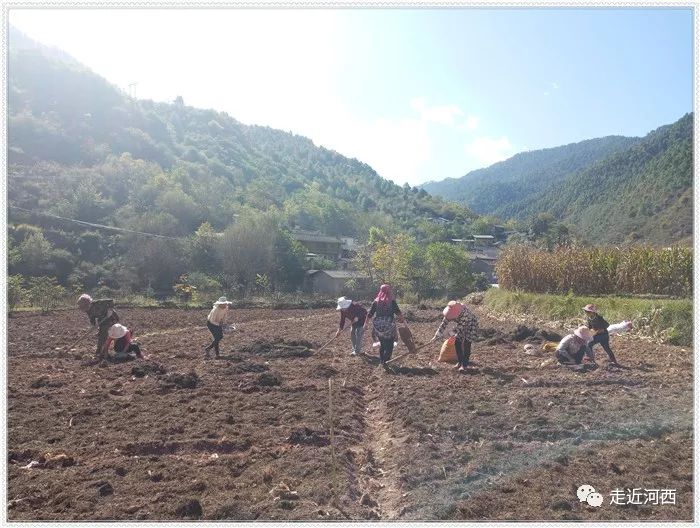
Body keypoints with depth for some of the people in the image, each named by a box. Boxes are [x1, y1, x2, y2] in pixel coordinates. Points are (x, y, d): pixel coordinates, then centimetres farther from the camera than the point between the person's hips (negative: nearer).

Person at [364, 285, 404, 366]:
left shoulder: (376, 302, 1)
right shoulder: (392, 301, -7)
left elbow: (369, 314, 2)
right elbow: (398, 313, -8)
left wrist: (365, 323, 11)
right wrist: (402, 318, 10)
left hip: (378, 326, 4)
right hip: (389, 326, -4)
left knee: (382, 344, 19)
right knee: (389, 345, 8)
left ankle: (381, 361, 21)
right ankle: (385, 361, -2)